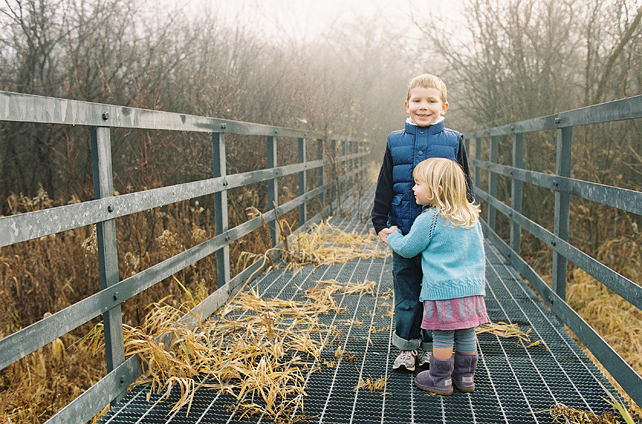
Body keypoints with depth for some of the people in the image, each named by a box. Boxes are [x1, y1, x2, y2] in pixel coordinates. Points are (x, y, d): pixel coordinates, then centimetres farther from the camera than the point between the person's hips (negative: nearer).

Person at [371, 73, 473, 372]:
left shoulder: (453, 142, 2)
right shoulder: (396, 142, 4)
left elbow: (465, 188, 8)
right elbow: (384, 187, 7)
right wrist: (380, 222, 0)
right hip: (404, 234, 1)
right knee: (406, 292, 9)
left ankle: (432, 348, 25)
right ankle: (406, 346, 25)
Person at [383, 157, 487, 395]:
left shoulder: (428, 220, -13)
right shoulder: (472, 217, 8)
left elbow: (407, 249, -2)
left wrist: (393, 237, 18)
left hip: (442, 290, -6)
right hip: (472, 287, 7)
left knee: (442, 336, 5)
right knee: (466, 335, 14)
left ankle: (440, 380, 16)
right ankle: (465, 377, 26)